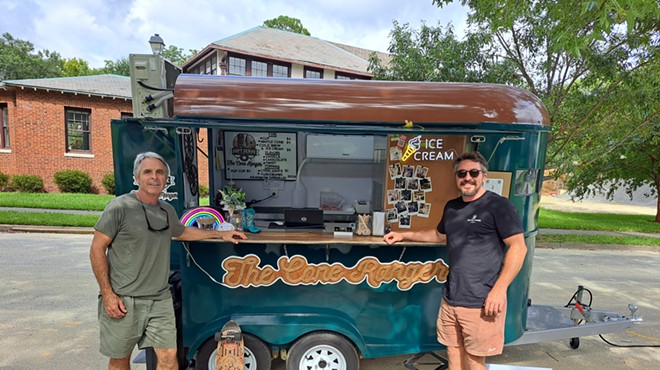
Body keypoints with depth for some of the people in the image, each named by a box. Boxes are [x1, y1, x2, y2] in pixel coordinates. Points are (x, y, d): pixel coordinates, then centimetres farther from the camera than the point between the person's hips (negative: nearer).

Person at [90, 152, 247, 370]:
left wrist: (220, 234, 23)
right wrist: (107, 294, -11)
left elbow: (182, 232, 26)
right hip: (123, 300, -4)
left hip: (160, 299, 4)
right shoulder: (120, 207, -11)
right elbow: (97, 249, -8)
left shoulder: (168, 211, 7)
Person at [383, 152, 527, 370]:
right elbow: (440, 235, 26)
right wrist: (403, 236, 20)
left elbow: (518, 248, -11)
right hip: (450, 299, 7)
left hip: (481, 303, -6)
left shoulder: (498, 206, -10)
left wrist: (499, 289, -18)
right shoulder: (451, 207, 11)